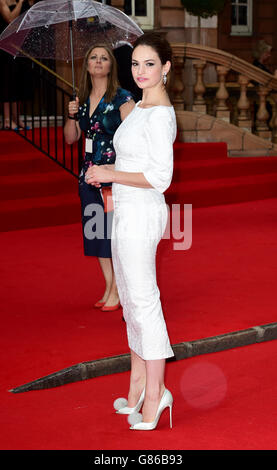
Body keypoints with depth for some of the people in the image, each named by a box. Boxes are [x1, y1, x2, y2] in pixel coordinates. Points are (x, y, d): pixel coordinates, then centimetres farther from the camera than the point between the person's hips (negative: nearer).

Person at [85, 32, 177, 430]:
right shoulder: (143, 107, 13)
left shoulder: (159, 114, -17)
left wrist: (110, 174, -17)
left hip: (141, 214, -10)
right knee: (131, 300, 15)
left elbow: (160, 178, -21)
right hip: (128, 213, 10)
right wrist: (107, 173, 11)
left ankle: (154, 392, 4)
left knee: (143, 301, -4)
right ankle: (138, 384, 25)